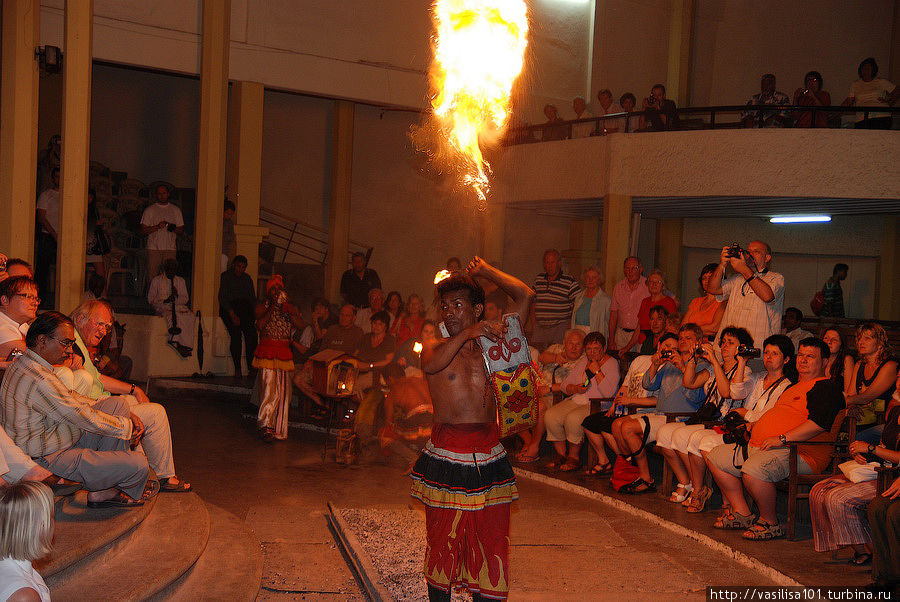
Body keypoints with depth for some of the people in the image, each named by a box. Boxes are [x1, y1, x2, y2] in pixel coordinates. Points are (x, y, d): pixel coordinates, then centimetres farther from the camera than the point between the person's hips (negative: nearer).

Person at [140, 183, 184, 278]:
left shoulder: (176, 210, 12)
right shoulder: (149, 210, 6)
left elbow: (181, 230, 13)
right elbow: (143, 231, 1)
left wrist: (173, 228, -9)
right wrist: (157, 227, -13)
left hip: (170, 249, 1)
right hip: (154, 249, -1)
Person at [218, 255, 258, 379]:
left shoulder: (247, 278, 18)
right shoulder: (226, 276, 5)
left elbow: (253, 298, 19)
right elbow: (222, 297, -4)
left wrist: (255, 313, 2)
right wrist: (232, 315, -15)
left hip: (245, 307, 3)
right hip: (229, 308, -3)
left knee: (252, 335, -18)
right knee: (236, 335, -20)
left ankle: (251, 369, -19)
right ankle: (237, 369, -15)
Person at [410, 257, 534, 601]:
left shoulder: (491, 345, 11)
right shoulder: (435, 349, 7)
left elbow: (525, 297, 9)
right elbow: (431, 365, -19)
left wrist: (484, 271, 13)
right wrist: (466, 335, -24)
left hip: (488, 460, 2)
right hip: (445, 458, -1)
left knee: (491, 540, 2)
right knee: (441, 542, 6)